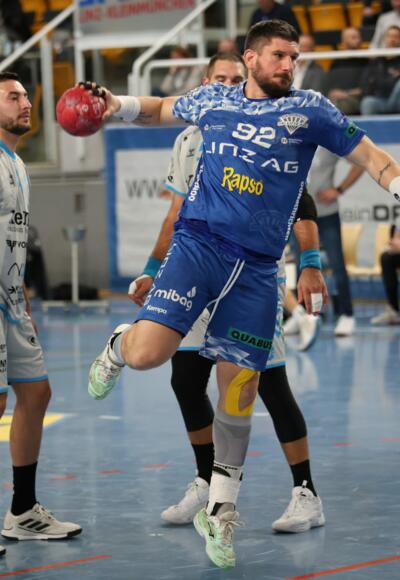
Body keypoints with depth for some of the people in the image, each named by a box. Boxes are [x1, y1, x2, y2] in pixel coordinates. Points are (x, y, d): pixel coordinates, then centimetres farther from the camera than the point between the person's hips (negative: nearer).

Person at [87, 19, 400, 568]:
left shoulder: (309, 109, 6)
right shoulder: (212, 100, 11)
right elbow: (161, 109, 31)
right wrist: (119, 105, 14)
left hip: (258, 267, 0)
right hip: (199, 242, 0)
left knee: (239, 393, 3)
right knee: (148, 352, -21)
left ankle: (220, 511, 18)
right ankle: (120, 343, 18)